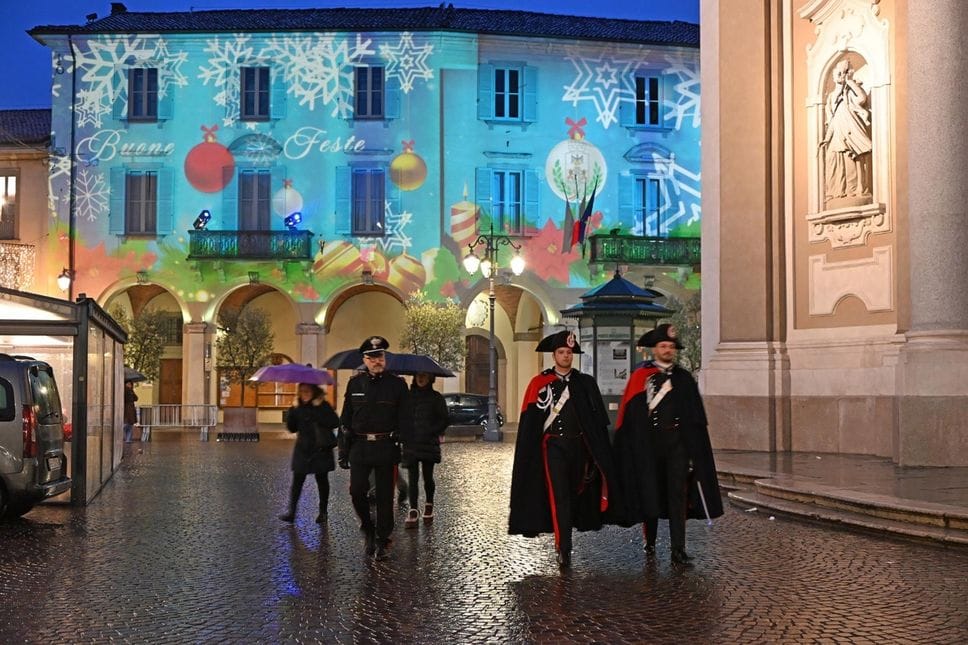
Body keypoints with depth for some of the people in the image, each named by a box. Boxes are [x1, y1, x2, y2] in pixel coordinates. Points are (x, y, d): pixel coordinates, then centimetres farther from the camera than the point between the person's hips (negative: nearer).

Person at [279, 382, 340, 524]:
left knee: (322, 480, 7)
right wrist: (293, 410, -9)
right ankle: (291, 512, -3)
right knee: (297, 480, -3)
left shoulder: (323, 405, -5)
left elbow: (335, 423, -18)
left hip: (321, 450, -3)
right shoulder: (299, 407, 6)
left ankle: (323, 512, 17)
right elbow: (291, 427, 2)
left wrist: (319, 409, -21)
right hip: (303, 450, 3)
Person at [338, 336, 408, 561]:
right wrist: (343, 450, 4)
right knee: (357, 491, -5)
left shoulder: (397, 384, 1)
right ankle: (368, 530, 19)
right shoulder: (355, 384, 7)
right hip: (360, 446, 2)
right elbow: (346, 419, 9)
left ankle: (383, 542, 14)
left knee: (384, 495, 4)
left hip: (386, 447, -1)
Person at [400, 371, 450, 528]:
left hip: (429, 444, -2)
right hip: (410, 444, 2)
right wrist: (402, 434, 0)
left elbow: (445, 419, 1)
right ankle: (413, 512, -1)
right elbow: (401, 416, 13)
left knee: (428, 477, 6)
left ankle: (429, 505, 27)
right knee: (413, 478, -2)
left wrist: (433, 432, -9)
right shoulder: (408, 396, 8)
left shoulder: (436, 397, 1)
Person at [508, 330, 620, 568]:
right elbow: (529, 421, 0)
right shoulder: (539, 383, 1)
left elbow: (598, 419, 6)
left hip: (579, 446, 3)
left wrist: (598, 453, 0)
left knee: (574, 494, 12)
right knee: (559, 496, -12)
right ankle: (564, 550, -14)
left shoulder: (586, 383, 7)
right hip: (554, 447, -3)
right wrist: (531, 455, -5)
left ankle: (563, 540, 30)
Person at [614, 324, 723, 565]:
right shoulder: (640, 377, 1)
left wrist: (694, 449, 5)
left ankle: (678, 549, -4)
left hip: (677, 441, 2)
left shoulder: (684, 378, 10)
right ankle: (650, 542, 23)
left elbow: (695, 417, 9)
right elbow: (631, 414, -3)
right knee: (650, 492, 6)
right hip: (649, 442, -2)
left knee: (678, 493, -4)